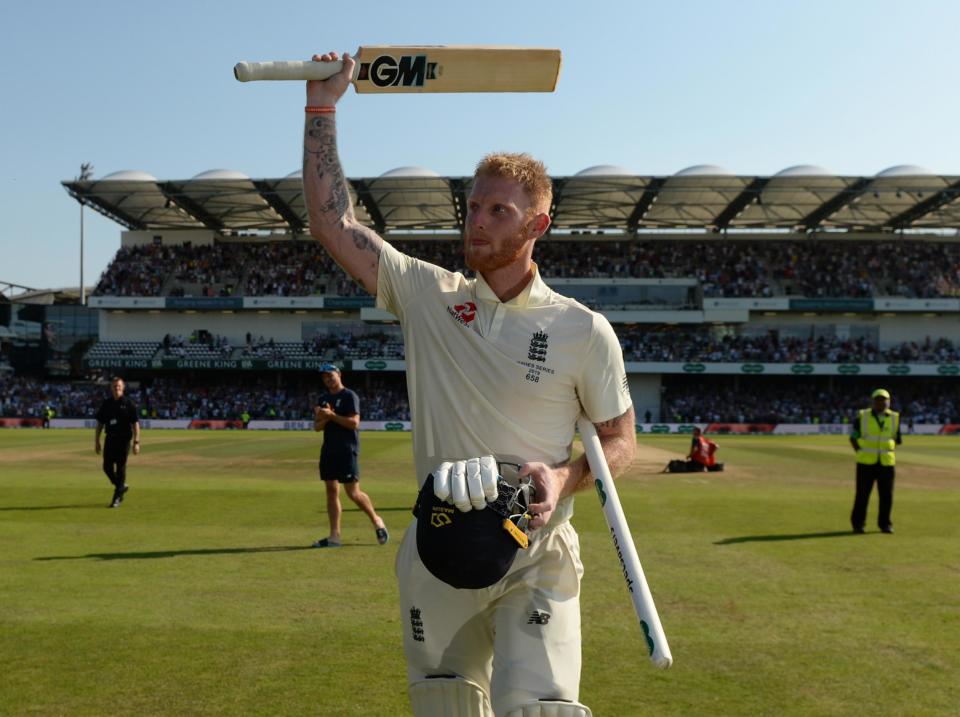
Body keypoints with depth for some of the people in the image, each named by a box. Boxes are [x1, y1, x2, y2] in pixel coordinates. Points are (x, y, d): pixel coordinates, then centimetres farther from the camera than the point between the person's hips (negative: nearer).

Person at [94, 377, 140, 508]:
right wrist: (97, 440, 8)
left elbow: (135, 424, -5)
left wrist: (136, 442, -11)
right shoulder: (106, 404, 8)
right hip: (110, 438, 4)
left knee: (121, 468, -3)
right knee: (107, 467, 4)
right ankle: (121, 486, 29)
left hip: (123, 439, -4)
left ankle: (117, 498, 2)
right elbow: (100, 423, 13)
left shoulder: (129, 404, -3)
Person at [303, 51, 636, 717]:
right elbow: (333, 223, -1)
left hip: (537, 562, -3)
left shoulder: (584, 331, -5)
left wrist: (565, 478, -17)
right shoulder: (429, 296, 1)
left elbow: (621, 439, 3)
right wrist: (323, 107, -1)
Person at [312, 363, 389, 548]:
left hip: (347, 450, -7)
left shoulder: (349, 396, -5)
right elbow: (317, 426, 12)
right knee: (331, 491, 4)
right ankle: (334, 536, 6)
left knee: (353, 493, -7)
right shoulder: (323, 399, 16)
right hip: (329, 450, 7)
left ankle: (376, 520, 15)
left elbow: (354, 422, -16)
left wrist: (331, 415, -18)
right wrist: (324, 417, -9)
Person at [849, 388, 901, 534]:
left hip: (887, 462, 2)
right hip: (866, 462, -2)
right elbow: (853, 437, 7)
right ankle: (857, 523, 10)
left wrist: (892, 453, 6)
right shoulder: (862, 416, 0)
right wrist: (860, 453, -1)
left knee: (886, 495, 2)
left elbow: (897, 439, 17)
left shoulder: (895, 418, 5)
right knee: (862, 493, -1)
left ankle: (885, 524, 14)